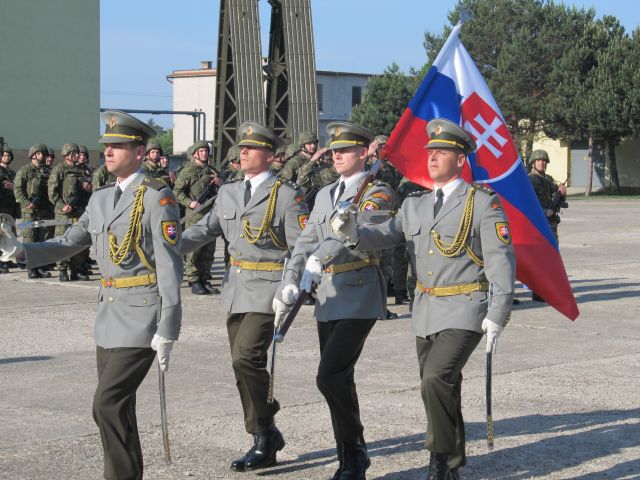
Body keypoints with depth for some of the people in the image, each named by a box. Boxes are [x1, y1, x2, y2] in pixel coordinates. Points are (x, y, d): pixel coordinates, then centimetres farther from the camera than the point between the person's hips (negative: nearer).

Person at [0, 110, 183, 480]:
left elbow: (170, 265, -14)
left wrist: (167, 330, -18)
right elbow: (69, 244, 13)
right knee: (117, 407, 13)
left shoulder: (157, 197, -10)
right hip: (110, 313, 8)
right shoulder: (101, 199, 14)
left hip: (143, 316, -8)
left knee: (108, 404, -14)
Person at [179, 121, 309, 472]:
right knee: (244, 365, 10)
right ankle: (266, 441, 21)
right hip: (235, 289, 7)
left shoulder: (287, 196, -4)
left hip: (267, 288, -7)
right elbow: (204, 230, 11)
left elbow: (300, 248, -8)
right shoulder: (227, 193, 16)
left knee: (246, 357, -19)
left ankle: (263, 436, -5)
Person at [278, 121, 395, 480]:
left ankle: (356, 449, 0)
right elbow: (306, 242, 13)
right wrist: (290, 282, -3)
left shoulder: (377, 193, -5)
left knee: (331, 377, -16)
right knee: (338, 381, 10)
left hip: (360, 296, -7)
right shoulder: (325, 195, 18)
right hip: (328, 298, 7)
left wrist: (322, 256, -38)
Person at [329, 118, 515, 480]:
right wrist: (354, 233, -22)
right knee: (441, 391, 14)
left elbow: (502, 261, -10)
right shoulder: (416, 205, 12)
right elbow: (386, 234, 0)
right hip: (426, 312, 6)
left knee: (436, 381, -22)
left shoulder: (484, 203, -6)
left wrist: (497, 315, -15)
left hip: (464, 311, -6)